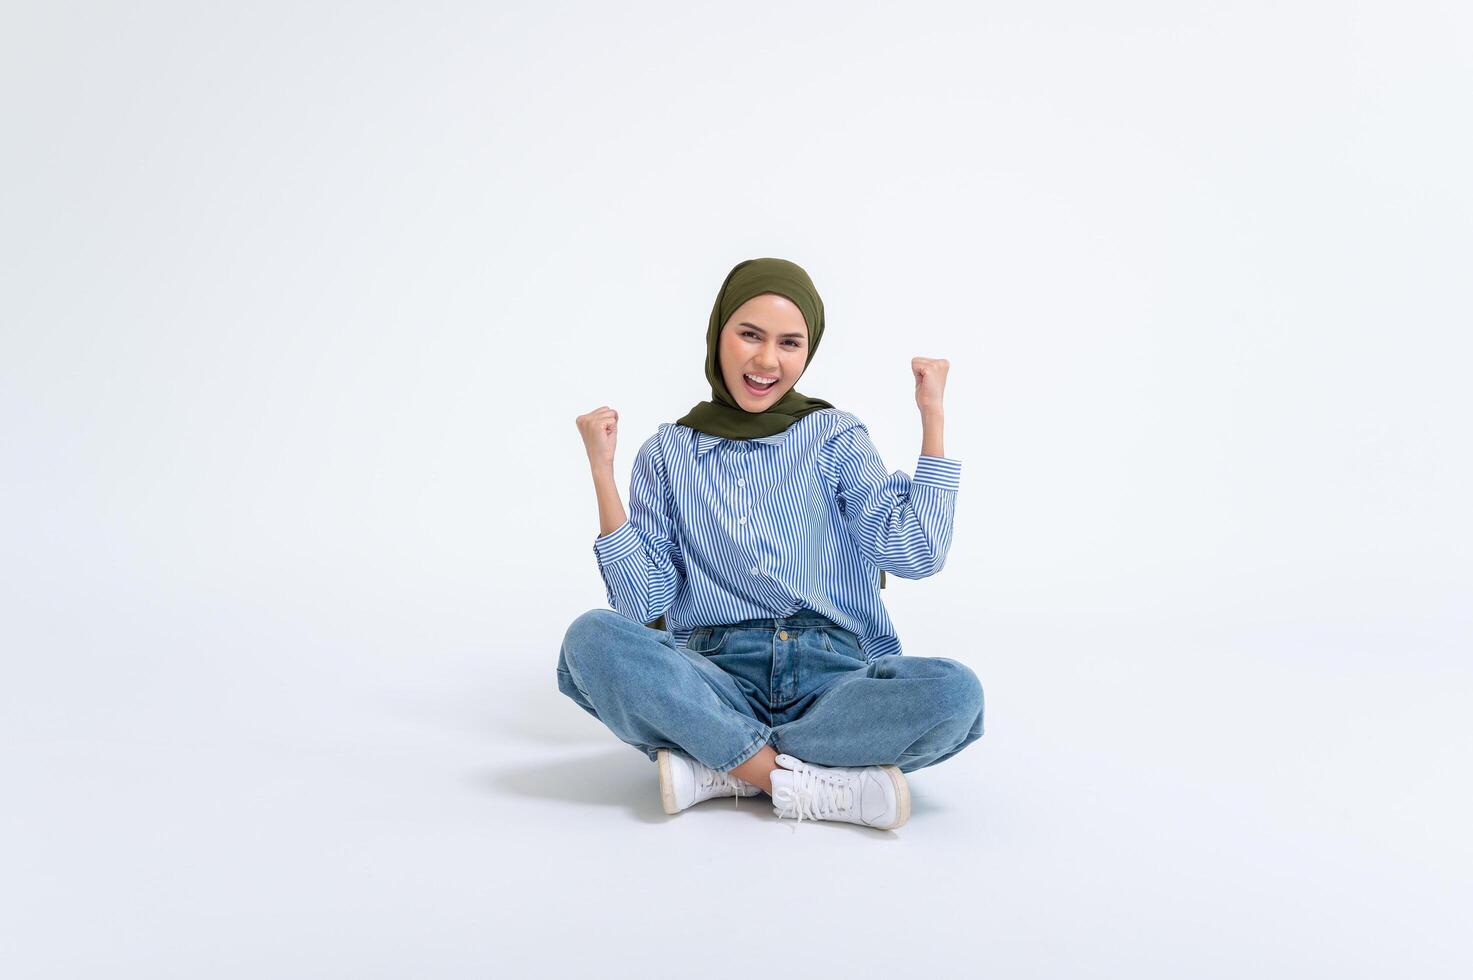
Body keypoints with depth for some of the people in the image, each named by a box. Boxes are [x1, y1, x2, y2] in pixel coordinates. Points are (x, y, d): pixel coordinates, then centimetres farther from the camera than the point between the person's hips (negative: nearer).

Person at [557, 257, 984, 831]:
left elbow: (916, 553, -5)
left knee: (955, 692, -31)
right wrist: (601, 471, -2)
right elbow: (643, 603, 1)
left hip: (833, 671, 0)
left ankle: (718, 770, -20)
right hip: (719, 675, 0)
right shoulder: (668, 454, 11)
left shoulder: (836, 438, 10)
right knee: (593, 638, -29)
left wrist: (932, 418, -2)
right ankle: (819, 784, -27)